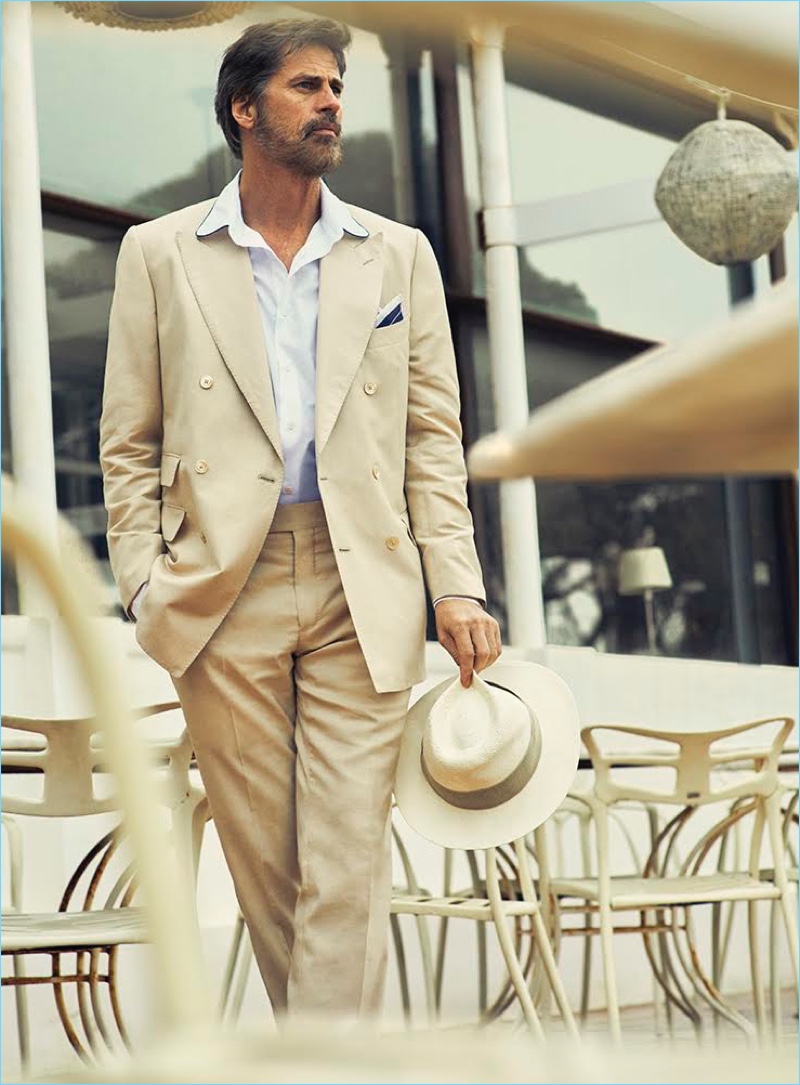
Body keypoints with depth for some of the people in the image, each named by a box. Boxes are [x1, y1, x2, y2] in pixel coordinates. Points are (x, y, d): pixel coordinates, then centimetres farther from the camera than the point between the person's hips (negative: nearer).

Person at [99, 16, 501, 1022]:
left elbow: (433, 436, 10)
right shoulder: (160, 254, 7)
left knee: (348, 868, -6)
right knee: (262, 861, 7)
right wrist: (145, 587, -3)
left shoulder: (398, 255, 11)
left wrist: (455, 589, 0)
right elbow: (129, 443, 7)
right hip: (222, 593, 0)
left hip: (361, 592, 0)